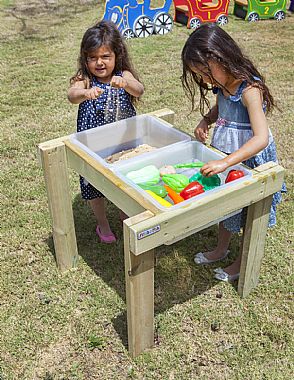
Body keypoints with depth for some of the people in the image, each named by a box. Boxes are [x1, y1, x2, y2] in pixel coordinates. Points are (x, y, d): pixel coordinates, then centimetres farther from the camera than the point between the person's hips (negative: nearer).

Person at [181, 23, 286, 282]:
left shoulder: (249, 89, -30)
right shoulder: (222, 85, -6)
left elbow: (261, 138, -36)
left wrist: (225, 162, -42)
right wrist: (205, 122, -5)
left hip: (250, 161, -7)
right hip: (227, 158, 7)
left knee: (249, 215, 13)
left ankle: (243, 263, 34)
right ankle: (221, 249, 46)